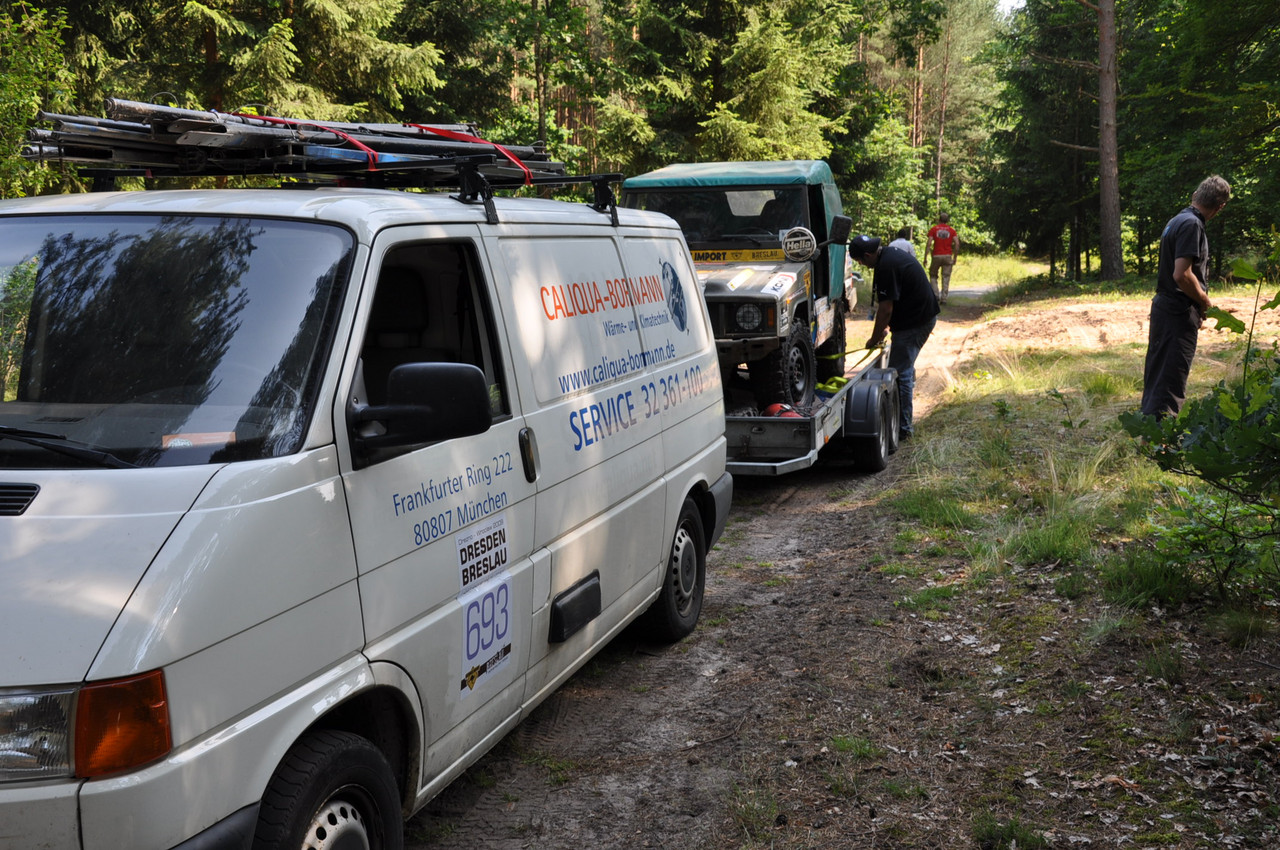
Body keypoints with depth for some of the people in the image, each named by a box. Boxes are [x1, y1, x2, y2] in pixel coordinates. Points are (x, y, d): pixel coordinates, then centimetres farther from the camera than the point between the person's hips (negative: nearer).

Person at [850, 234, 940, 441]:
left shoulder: (886, 267, -21)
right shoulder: (892, 254, 12)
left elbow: (886, 309, -21)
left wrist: (874, 338, -9)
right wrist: (883, 328, 21)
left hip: (914, 322, -11)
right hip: (925, 315, 11)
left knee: (900, 373, -8)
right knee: (906, 367, 22)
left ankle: (903, 428, -5)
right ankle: (904, 425, 34)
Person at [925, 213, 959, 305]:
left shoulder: (933, 229, 2)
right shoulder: (951, 230, 7)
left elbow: (929, 243, -7)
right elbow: (957, 243, -4)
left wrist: (925, 257, -4)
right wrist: (955, 257, 3)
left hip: (936, 256, -1)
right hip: (948, 256, 1)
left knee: (933, 276, 13)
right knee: (946, 278, 5)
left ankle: (936, 295, -2)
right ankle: (944, 298, 0)